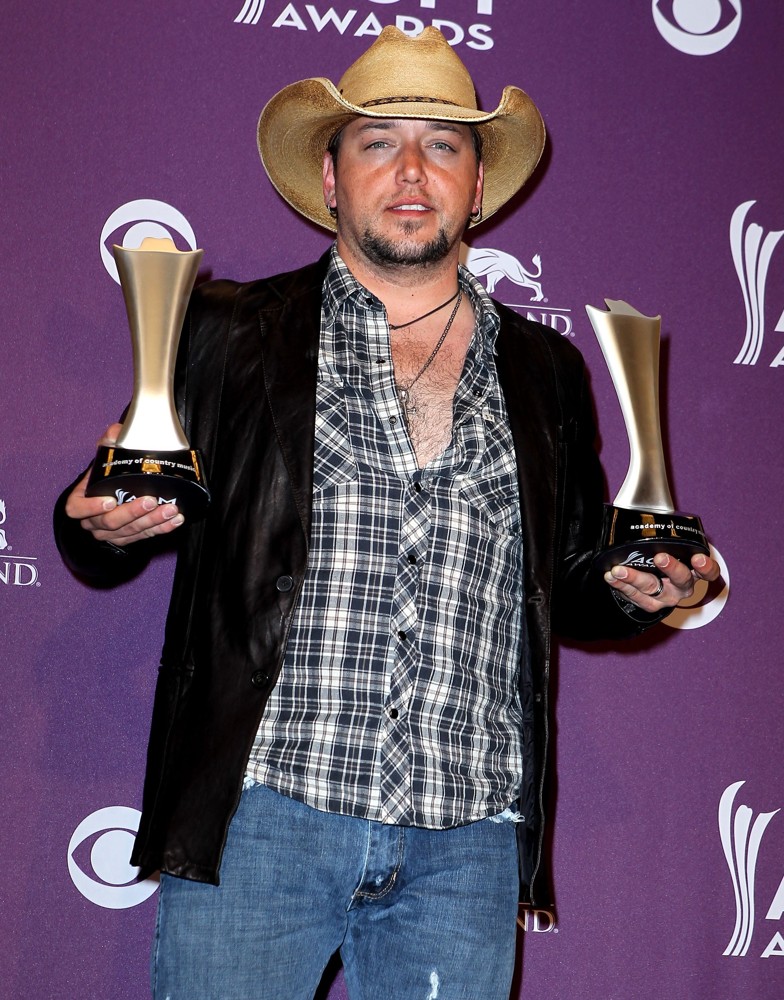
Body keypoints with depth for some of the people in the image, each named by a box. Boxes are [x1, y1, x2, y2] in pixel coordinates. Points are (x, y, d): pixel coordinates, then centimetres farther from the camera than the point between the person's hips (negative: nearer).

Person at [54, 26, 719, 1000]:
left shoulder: (545, 373, 13)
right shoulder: (229, 334, 5)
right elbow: (105, 531, 10)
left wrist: (633, 591, 0)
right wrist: (102, 525, -12)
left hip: (469, 847, 2)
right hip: (260, 818, -2)